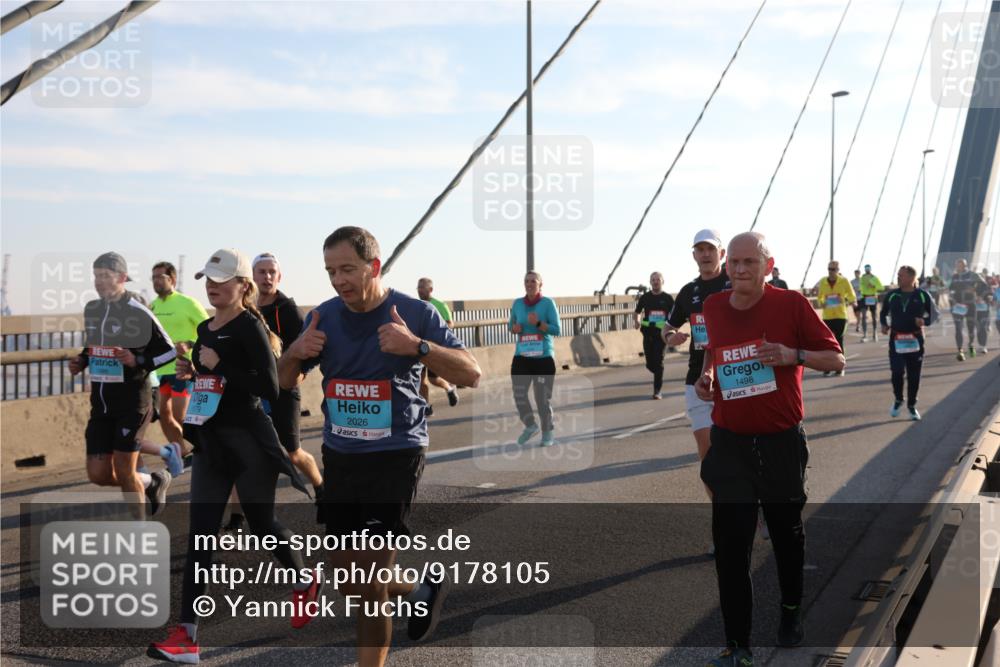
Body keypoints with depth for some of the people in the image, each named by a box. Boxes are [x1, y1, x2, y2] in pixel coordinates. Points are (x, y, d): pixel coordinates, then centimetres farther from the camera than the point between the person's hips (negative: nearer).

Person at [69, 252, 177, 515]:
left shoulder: (137, 312, -12)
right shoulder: (92, 309, 8)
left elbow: (169, 351, -8)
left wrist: (138, 361, -22)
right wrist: (82, 361, 3)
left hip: (133, 402, -6)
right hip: (101, 403, 6)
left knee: (124, 471, -2)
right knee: (98, 474, 4)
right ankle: (153, 481, 32)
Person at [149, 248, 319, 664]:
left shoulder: (250, 326, -13)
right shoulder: (205, 328, 11)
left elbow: (270, 389, -21)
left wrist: (218, 365, -23)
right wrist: (191, 372, 3)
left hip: (248, 442, -7)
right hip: (210, 442, 7)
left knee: (261, 523, 10)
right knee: (199, 536, 2)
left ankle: (306, 580, 38)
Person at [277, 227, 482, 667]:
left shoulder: (415, 313, -9)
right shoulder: (323, 317, 1)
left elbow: (471, 374, -13)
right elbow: (284, 382, 11)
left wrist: (416, 345, -29)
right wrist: (295, 352, -13)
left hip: (395, 457, -5)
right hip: (339, 457, 5)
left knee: (370, 583, -7)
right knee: (348, 582, 14)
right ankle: (421, 592, 41)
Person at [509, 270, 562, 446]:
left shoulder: (548, 303, -5)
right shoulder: (517, 303, 7)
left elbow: (556, 329, -8)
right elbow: (511, 324, 20)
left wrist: (538, 323, -21)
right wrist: (514, 328, -3)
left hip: (544, 357, -3)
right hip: (521, 357, 3)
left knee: (543, 398, -1)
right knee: (519, 394, -5)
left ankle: (548, 432, 19)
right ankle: (530, 426, 19)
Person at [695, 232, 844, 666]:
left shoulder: (791, 304, -9)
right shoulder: (714, 307, 2)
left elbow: (836, 359, -4)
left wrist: (793, 355, -22)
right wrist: (707, 374, 3)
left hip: (782, 442, -1)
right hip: (730, 445, 2)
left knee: (787, 533, 18)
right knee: (730, 545, -5)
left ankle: (791, 610, 44)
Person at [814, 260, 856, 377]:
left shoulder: (844, 281, -2)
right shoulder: (822, 282, 4)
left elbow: (851, 295, 5)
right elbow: (820, 297, 16)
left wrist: (852, 301, -16)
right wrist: (821, 303, -5)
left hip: (840, 316, -2)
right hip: (827, 317, 2)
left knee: (839, 341, -1)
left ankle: (840, 367, 7)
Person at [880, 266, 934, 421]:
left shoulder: (923, 295, -3)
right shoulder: (891, 295, 4)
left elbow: (933, 315, 4)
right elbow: (883, 313, 16)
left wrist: (924, 321, -17)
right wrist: (884, 324, -4)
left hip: (915, 339, -1)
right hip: (896, 339, 1)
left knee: (914, 375, 5)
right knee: (897, 371, -11)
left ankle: (911, 405, 23)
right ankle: (898, 399, 16)